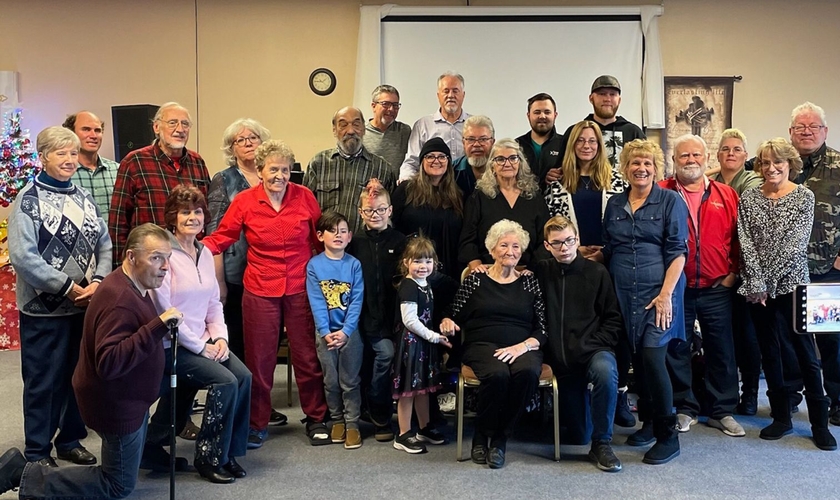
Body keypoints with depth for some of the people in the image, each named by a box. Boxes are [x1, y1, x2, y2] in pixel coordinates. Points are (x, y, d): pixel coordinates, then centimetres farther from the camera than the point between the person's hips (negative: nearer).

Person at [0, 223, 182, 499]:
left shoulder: (130, 286, 3)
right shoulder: (121, 300, -30)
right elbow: (109, 363, -40)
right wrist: (158, 327, -43)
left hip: (124, 395, 10)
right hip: (115, 403, -10)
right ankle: (24, 474, 6)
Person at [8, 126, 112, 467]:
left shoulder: (84, 199, 10)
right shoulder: (29, 200, -8)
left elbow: (104, 246, 8)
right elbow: (22, 256, -17)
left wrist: (97, 283, -9)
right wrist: (69, 287, -17)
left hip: (85, 306, 5)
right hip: (43, 310, -5)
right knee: (43, 383, 5)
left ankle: (71, 441, 29)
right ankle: (37, 451, 19)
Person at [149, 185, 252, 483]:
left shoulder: (205, 252, 10)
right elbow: (163, 311, -19)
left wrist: (220, 337, -2)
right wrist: (200, 347, -16)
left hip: (204, 341, 7)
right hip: (171, 345, -7)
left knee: (244, 377, -11)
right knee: (225, 382, -20)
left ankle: (229, 452, 5)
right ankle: (209, 458, -2)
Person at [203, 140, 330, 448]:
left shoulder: (304, 197, -2)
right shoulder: (244, 201, -4)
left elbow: (319, 238, 6)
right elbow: (221, 237, -2)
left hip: (300, 289, 0)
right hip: (260, 291, 0)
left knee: (307, 356, 9)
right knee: (259, 359, 7)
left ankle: (316, 418, 25)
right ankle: (257, 423, 23)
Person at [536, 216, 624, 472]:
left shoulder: (597, 272, 8)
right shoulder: (541, 271, 11)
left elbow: (613, 319, 9)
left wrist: (595, 344, -3)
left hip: (590, 350, -1)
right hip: (554, 354, 2)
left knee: (605, 370, -33)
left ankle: (601, 444, -16)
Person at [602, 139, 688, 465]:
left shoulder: (670, 201, -1)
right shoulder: (614, 205, 11)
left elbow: (677, 252, -6)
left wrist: (666, 294, -15)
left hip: (657, 292, -4)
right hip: (623, 295, 5)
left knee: (652, 357, -13)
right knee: (637, 359, 10)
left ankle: (667, 436, -2)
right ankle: (648, 423, 25)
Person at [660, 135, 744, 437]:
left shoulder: (727, 196, 6)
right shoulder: (661, 194, -1)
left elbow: (738, 238, 9)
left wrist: (733, 271, 2)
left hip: (717, 288, 2)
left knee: (721, 351, 8)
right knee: (677, 350, 7)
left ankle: (723, 411, 21)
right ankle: (684, 409, 21)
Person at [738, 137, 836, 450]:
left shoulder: (804, 196, -1)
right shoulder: (749, 198, 6)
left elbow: (797, 242, -9)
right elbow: (745, 242, -1)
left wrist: (771, 279, -14)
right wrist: (758, 282, -10)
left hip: (792, 283, -3)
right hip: (757, 287, 3)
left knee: (806, 353, 0)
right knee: (769, 351, 9)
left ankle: (820, 423, 10)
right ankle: (781, 418, 21)